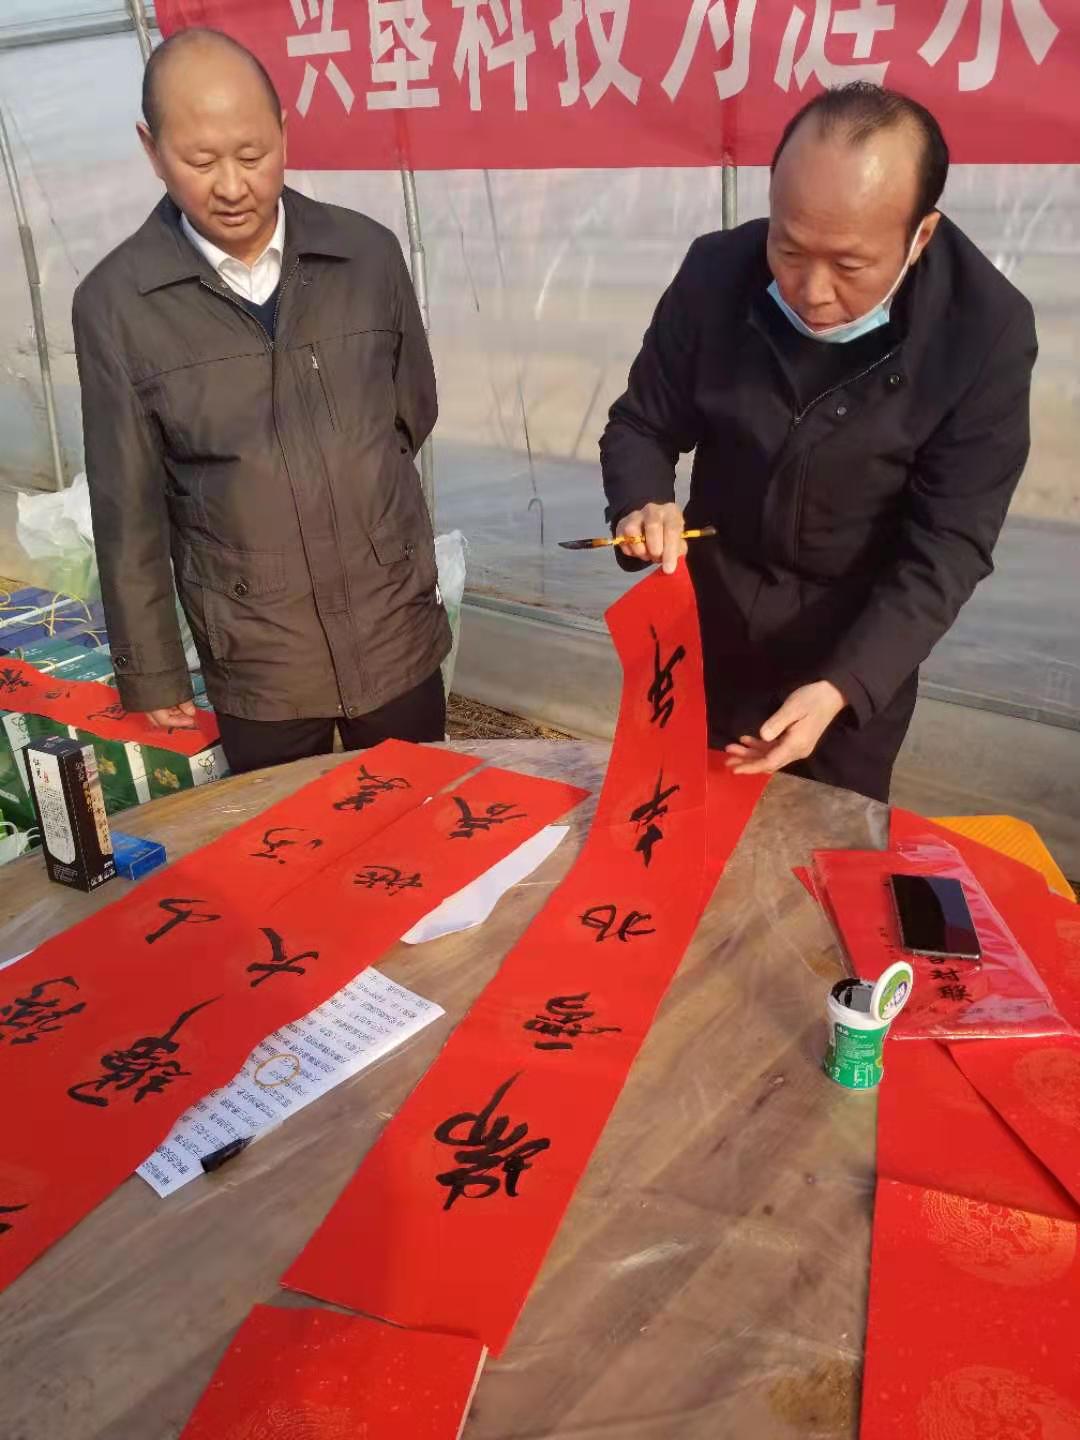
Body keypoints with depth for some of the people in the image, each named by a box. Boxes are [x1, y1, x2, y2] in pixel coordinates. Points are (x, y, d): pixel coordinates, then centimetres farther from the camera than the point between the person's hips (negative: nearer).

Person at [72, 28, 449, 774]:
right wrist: (152, 671, 0)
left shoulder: (369, 253, -4)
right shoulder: (115, 303, -9)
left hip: (396, 635, 2)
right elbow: (129, 508, -4)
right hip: (255, 664, -1)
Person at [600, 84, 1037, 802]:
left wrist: (843, 687, -32)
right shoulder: (716, 272, -16)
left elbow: (946, 546, -20)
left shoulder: (988, 330, -22)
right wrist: (644, 507, -26)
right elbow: (642, 425, -4)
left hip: (861, 646, -1)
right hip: (707, 618, 2)